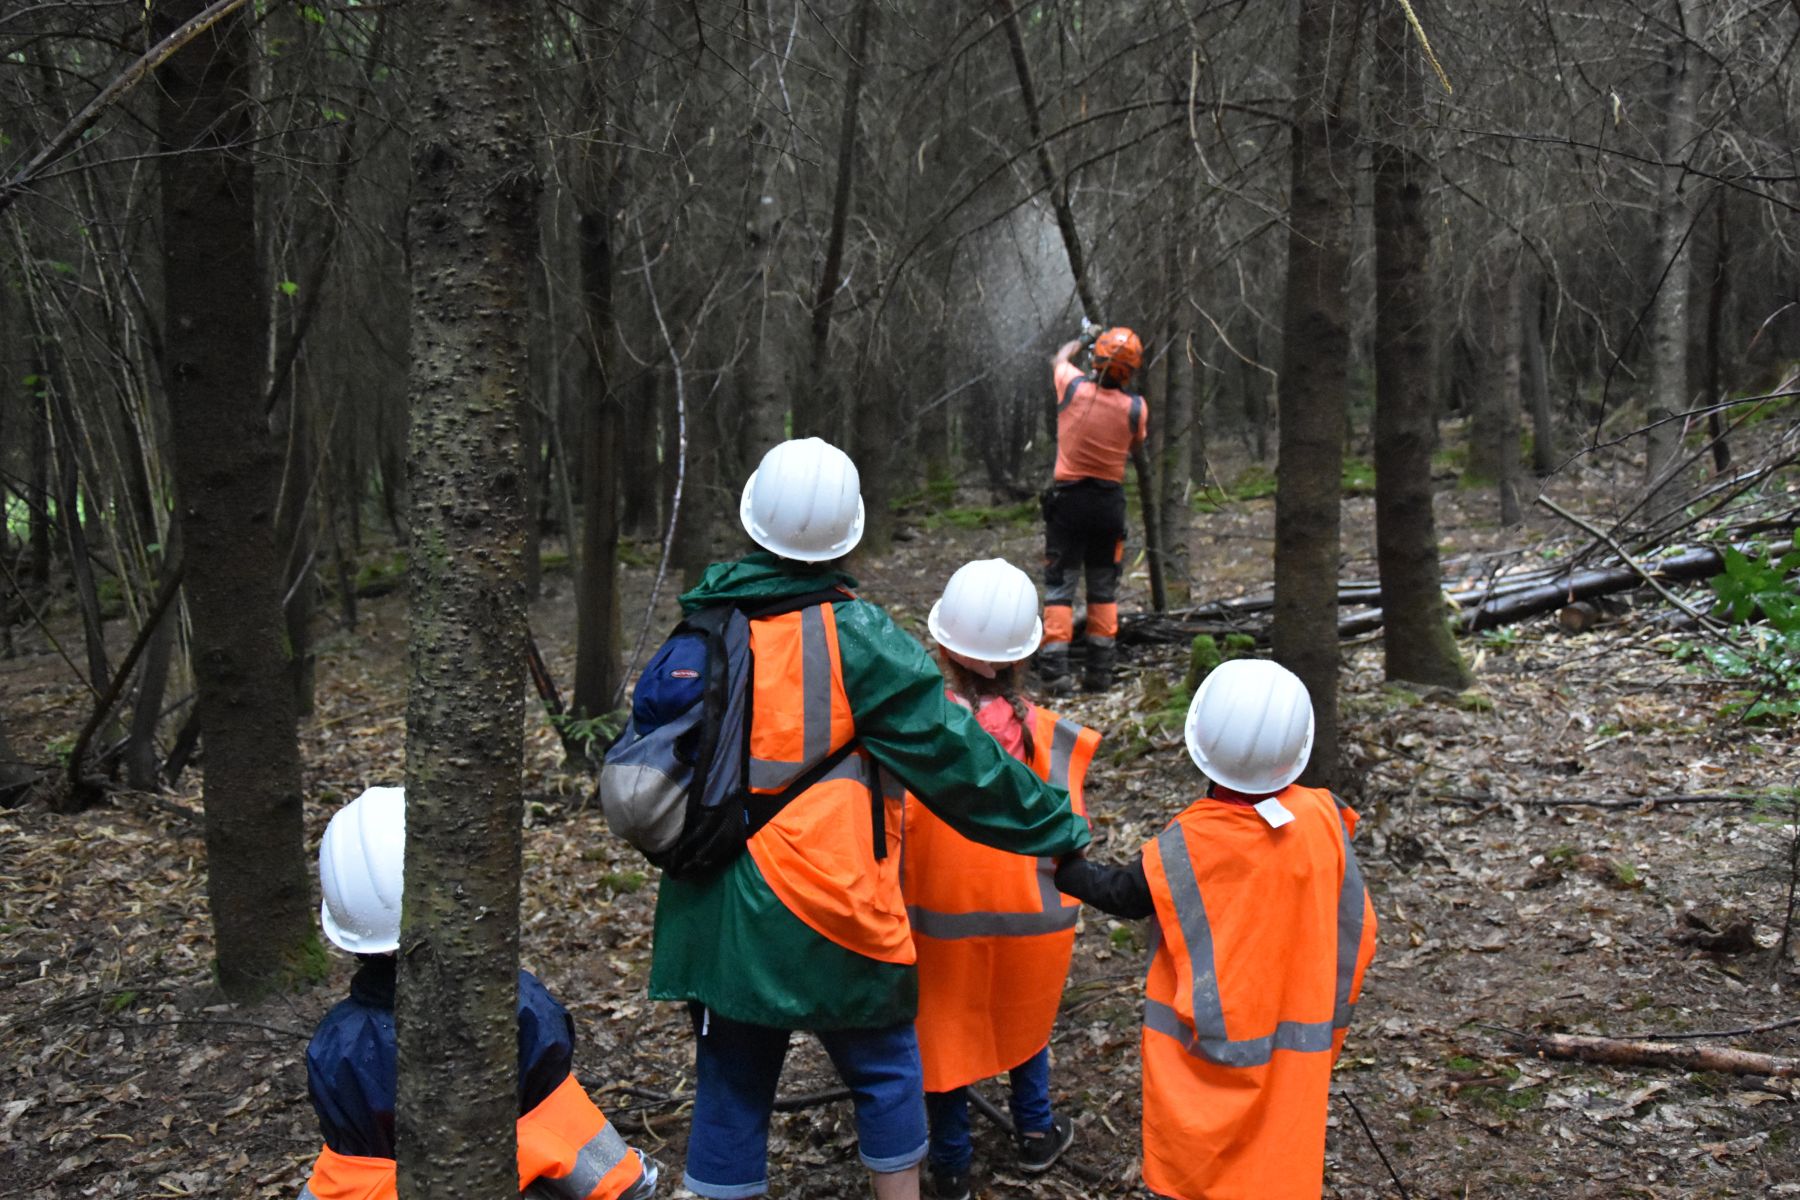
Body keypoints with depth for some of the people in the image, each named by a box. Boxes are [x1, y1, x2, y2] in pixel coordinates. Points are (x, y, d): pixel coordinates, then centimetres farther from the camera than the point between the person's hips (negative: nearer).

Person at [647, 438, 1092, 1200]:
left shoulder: (702, 628, 1)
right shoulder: (856, 639, -15)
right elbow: (955, 759, -12)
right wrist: (1060, 831, -3)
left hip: (712, 914, 4)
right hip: (826, 911, -4)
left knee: (730, 1084, 16)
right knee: (885, 1070, 17)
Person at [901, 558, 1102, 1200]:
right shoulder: (1050, 735, -14)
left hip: (940, 920, -1)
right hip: (1029, 919, 2)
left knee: (945, 1029, 18)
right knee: (1024, 1016, 28)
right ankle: (1035, 1131, 42)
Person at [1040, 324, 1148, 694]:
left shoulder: (1074, 387, -8)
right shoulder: (1135, 408, -8)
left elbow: (1059, 358, 16)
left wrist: (1081, 339, 35)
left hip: (1068, 497, -1)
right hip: (1110, 500, 1)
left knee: (1060, 587, 2)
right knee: (1104, 590, 11)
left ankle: (1054, 669, -7)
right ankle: (1100, 672, 11)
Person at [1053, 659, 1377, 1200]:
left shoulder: (1187, 842, -18)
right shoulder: (1323, 819, -11)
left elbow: (1123, 896, -3)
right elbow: (1353, 927, -3)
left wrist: (1062, 866, 12)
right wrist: (1330, 1013, 11)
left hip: (1207, 1040, -2)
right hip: (1293, 1043, 3)